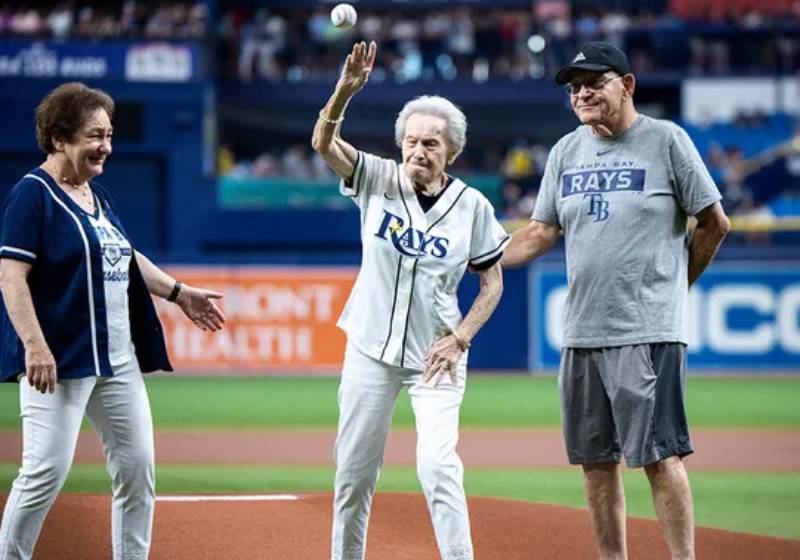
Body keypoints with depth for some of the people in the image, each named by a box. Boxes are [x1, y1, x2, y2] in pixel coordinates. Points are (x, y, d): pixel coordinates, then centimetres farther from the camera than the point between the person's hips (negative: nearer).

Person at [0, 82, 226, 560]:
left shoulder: (98, 195, 16)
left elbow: (125, 257, 29)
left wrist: (179, 293, 23)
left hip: (118, 358, 9)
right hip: (59, 358, -8)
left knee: (137, 467, 6)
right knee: (47, 471, -13)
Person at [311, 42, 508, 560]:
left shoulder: (472, 206, -6)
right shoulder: (378, 180, -5)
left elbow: (493, 282, 3)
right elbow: (324, 143, -20)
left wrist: (459, 339, -10)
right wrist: (346, 90, -38)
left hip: (435, 355, -2)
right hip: (371, 348, 2)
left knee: (438, 467, -15)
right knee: (354, 469, 7)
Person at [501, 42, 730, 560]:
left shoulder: (666, 140, -2)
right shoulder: (566, 152, 13)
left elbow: (715, 223, 2)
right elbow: (542, 232, 13)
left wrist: (675, 282, 6)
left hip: (648, 332, -6)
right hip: (581, 334, 6)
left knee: (659, 455, -10)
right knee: (595, 458, 8)